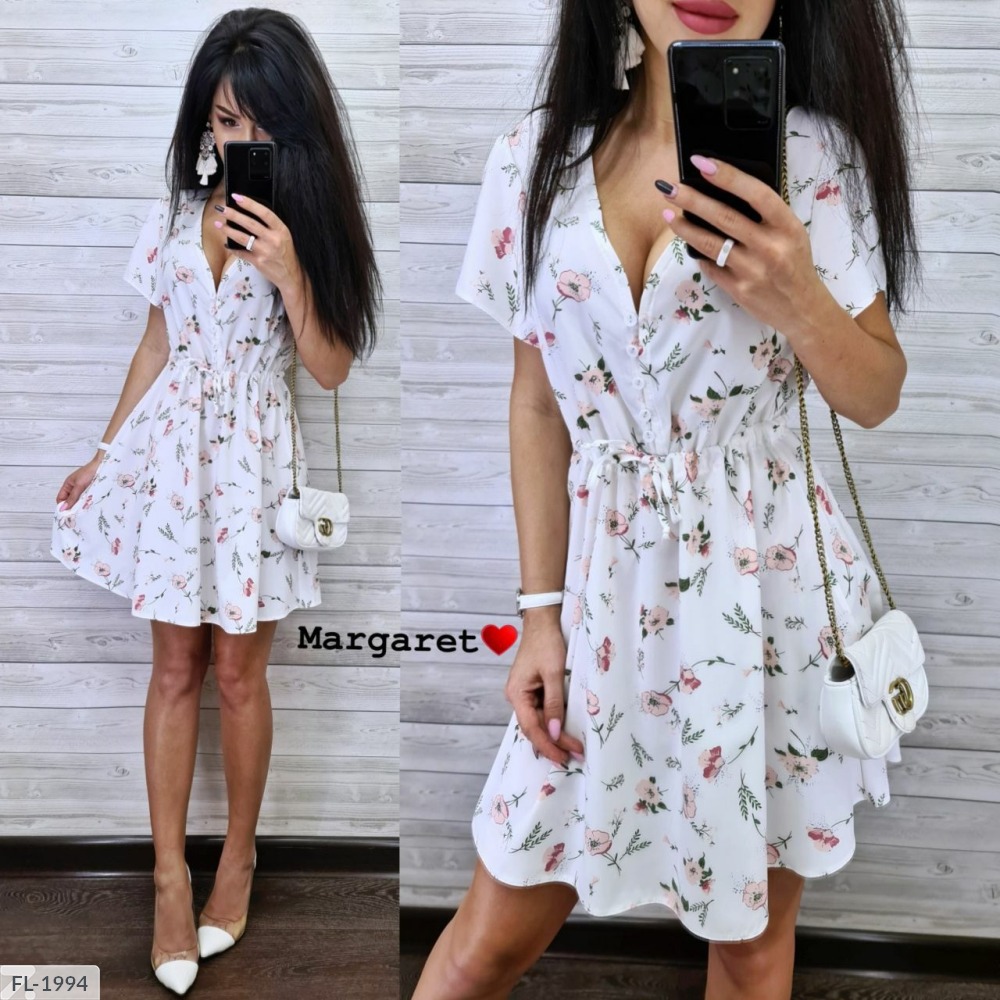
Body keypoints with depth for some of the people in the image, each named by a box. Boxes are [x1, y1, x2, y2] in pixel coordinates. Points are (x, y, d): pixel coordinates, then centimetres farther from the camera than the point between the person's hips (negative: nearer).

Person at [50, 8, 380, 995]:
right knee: (175, 666, 7)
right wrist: (106, 453, 11)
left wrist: (288, 272, -22)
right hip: (170, 442, 2)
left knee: (237, 671, 5)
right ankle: (170, 876, 18)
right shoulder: (178, 209, 5)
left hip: (254, 456, -2)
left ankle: (239, 854, 26)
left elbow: (331, 368, -8)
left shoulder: (305, 218, -3)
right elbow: (156, 342, 10)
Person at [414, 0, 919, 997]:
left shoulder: (814, 157, -4)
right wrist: (542, 610, 2)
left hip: (771, 581, 0)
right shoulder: (533, 162, 0)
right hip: (611, 580, 1)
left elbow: (877, 398, 0)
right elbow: (536, 404, 4)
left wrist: (797, 299, -21)